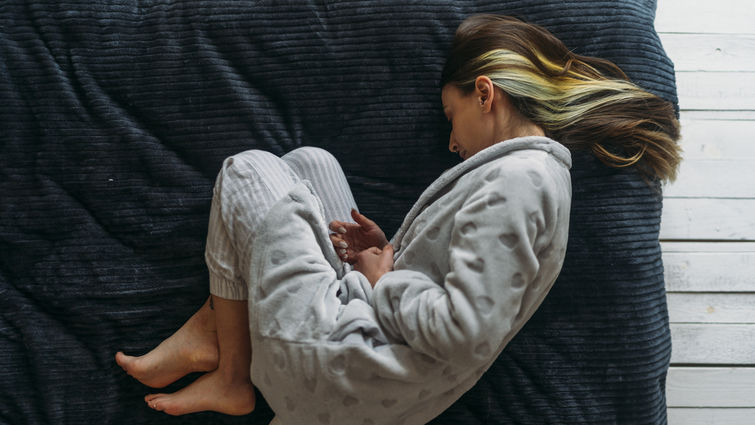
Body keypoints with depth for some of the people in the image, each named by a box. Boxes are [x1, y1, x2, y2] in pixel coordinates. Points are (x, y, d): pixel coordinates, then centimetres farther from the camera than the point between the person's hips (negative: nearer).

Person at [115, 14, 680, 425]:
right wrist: (391, 256, 7)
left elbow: (465, 334, -29)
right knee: (309, 162, 15)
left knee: (249, 171, 3)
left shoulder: (515, 179, -20)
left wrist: (385, 280, -13)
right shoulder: (537, 170, 12)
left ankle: (231, 372, 13)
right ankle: (210, 333, 13)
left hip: (337, 367, -10)